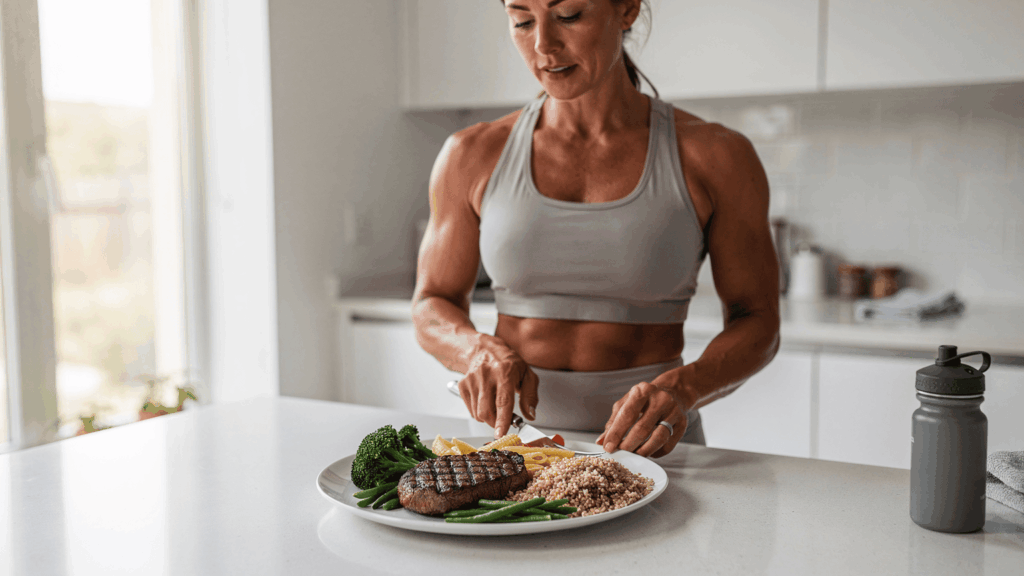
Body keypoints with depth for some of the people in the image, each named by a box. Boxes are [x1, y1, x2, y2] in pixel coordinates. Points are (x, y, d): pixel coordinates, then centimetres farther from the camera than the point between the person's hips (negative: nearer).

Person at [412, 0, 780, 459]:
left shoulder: (713, 158, -1)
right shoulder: (473, 156, 3)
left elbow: (757, 321, 4)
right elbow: (432, 305, 12)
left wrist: (682, 388, -16)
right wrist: (481, 350, -11)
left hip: (649, 448, -1)